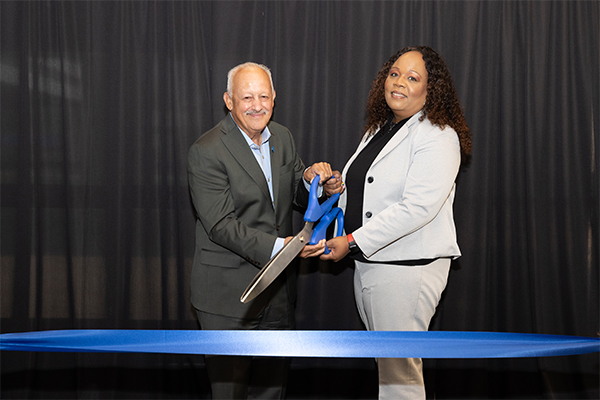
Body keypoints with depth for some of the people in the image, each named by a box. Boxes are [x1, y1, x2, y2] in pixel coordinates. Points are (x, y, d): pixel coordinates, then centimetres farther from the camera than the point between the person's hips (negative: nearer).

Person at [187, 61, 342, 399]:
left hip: (279, 288, 6)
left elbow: (299, 198, 11)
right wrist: (279, 245, -30)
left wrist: (311, 180, -13)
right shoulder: (207, 152, -17)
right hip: (229, 292, -6)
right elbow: (220, 225, -21)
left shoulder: (283, 136, 5)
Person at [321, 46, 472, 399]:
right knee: (385, 362, 15)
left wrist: (353, 241, -20)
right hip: (366, 263, 8)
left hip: (408, 267, -8)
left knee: (399, 371, -3)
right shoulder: (378, 131, 15)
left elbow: (417, 207, -22)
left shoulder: (438, 136, -12)